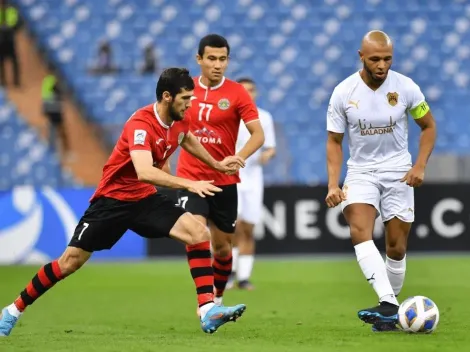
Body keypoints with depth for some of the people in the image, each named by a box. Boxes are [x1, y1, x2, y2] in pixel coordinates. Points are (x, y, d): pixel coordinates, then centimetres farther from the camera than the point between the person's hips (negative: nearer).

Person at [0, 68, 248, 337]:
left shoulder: (179, 121, -3)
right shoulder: (141, 124, -28)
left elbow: (188, 140, 26)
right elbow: (144, 172, -43)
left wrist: (217, 164, 26)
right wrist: (189, 184, -48)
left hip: (145, 198, 6)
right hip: (114, 198, -6)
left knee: (199, 234, -14)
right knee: (71, 261, -4)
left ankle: (208, 311, -17)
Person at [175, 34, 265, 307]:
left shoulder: (237, 93, -6)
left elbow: (258, 135, -11)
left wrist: (238, 158, -27)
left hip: (224, 181, 0)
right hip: (190, 178, 0)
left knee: (222, 244, 11)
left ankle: (218, 298, 34)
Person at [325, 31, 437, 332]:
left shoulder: (406, 88, -9)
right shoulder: (343, 92, -8)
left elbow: (429, 126, 5)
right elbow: (334, 141, 0)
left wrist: (420, 166, -9)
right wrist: (333, 184, -11)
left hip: (398, 172, 1)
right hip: (361, 171, -1)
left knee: (397, 248, 2)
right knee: (359, 230, -26)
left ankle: (389, 310, 22)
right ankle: (388, 305, -36)